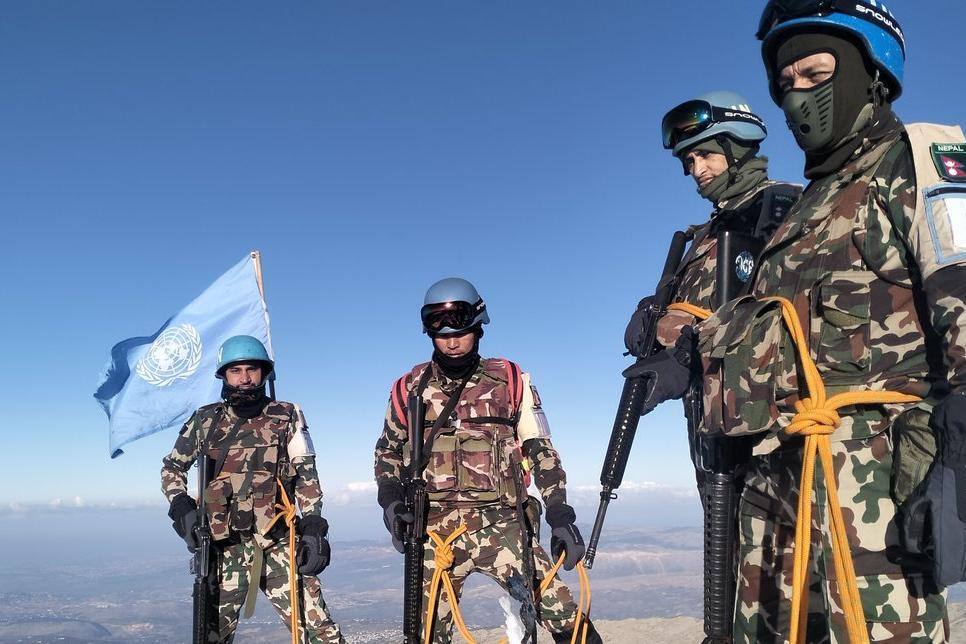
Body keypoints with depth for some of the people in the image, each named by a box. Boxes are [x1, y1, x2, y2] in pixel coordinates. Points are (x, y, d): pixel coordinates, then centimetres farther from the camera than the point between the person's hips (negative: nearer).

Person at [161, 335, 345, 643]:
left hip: (278, 545, -1)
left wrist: (313, 526, -5)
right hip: (224, 547, 2)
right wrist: (182, 507, 0)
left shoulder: (286, 416, 4)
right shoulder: (206, 420, 7)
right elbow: (172, 467, 17)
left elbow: (307, 475, 4)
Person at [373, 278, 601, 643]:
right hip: (435, 532, 2)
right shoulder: (410, 390, 8)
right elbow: (387, 452, 21)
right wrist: (390, 497, 3)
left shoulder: (510, 382, 5)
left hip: (503, 525, -1)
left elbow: (542, 452, 8)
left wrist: (560, 517, 0)